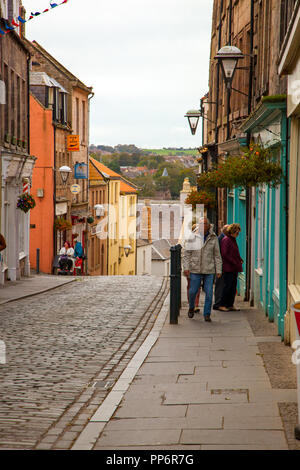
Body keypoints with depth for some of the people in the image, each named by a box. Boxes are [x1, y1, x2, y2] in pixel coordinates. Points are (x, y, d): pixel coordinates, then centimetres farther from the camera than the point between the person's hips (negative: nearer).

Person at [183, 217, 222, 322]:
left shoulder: (213, 238, 1)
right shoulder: (192, 237, -1)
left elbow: (217, 255, 5)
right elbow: (186, 253, 2)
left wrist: (219, 270, 1)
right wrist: (186, 267, -7)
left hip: (209, 270, 0)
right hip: (195, 270, 0)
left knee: (209, 293, -2)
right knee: (193, 291, 3)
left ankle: (207, 314, 9)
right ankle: (191, 308, 32)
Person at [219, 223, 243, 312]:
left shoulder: (233, 240, 17)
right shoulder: (226, 240, -11)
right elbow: (224, 254, -17)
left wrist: (240, 260, 7)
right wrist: (235, 263, -16)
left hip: (234, 268, 9)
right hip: (228, 267, -9)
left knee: (233, 286, 9)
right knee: (228, 286, -7)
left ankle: (230, 304, 14)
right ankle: (222, 305, -1)